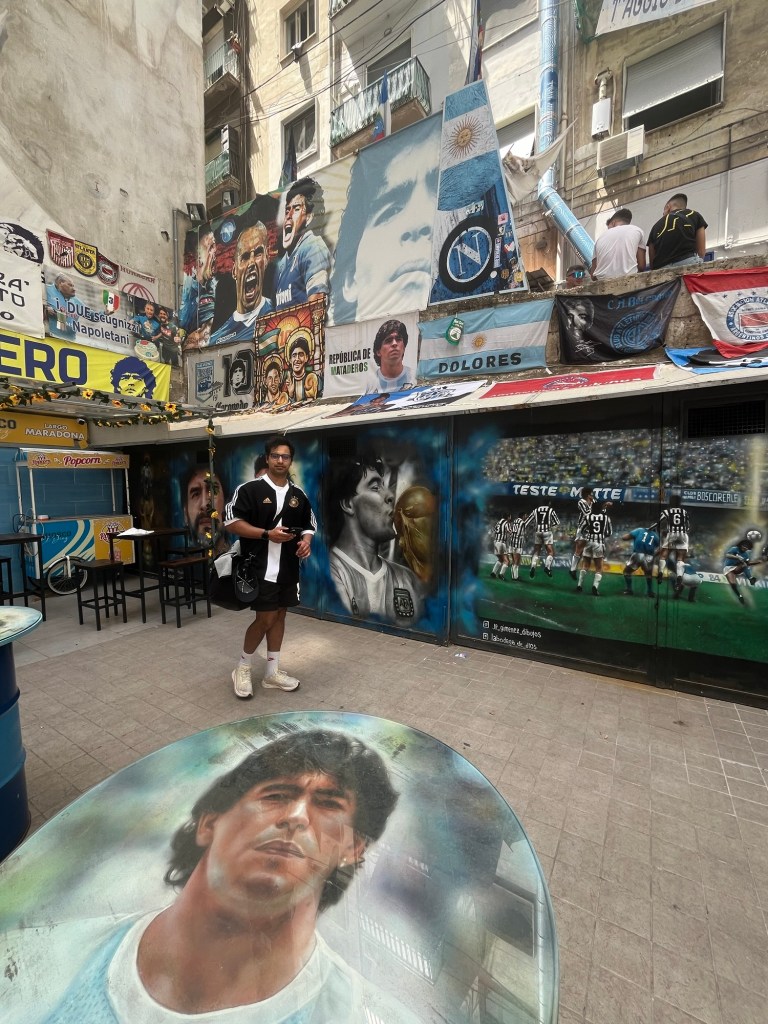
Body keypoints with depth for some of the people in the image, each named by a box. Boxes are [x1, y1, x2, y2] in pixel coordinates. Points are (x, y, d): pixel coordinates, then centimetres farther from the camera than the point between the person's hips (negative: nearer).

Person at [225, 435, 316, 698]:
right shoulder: (250, 489, -8)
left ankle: (272, 672, 27)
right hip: (260, 568, -6)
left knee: (279, 616, 12)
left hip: (288, 569, 6)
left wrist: (306, 541, -5)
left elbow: (309, 525, 17)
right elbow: (231, 522, -11)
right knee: (265, 619, -4)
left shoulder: (298, 494, 8)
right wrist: (267, 534, -21)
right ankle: (242, 668, 22)